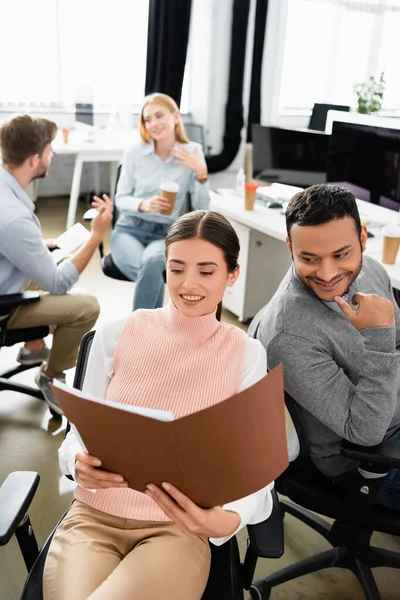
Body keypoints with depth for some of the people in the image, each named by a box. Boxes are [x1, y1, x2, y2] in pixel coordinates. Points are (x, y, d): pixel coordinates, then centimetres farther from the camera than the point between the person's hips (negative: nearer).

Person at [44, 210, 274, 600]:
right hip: (93, 517, 1)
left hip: (179, 527, -1)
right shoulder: (114, 335, -1)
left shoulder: (246, 355, -3)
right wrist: (80, 462, -20)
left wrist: (226, 521, -29)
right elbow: (79, 432, 4)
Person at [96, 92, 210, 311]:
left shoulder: (192, 153, 0)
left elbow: (202, 209, -1)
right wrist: (143, 205, -16)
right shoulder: (134, 153, 0)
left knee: (151, 263, -37)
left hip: (166, 234, 0)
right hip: (129, 229, 0)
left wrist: (201, 174, -17)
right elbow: (120, 199, 4)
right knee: (150, 273, -34)